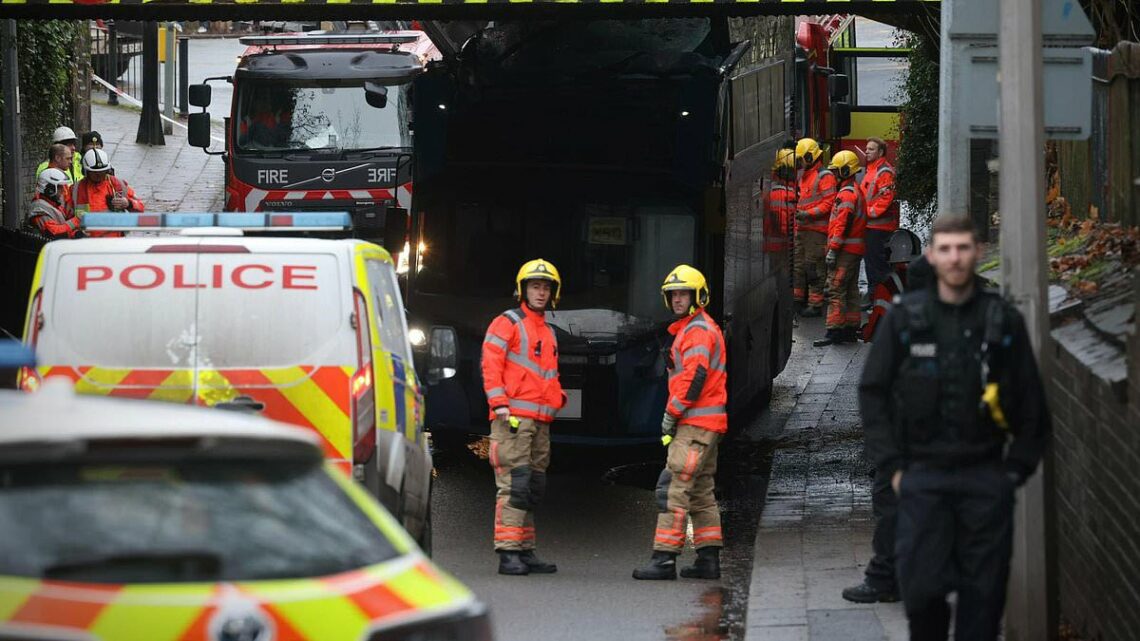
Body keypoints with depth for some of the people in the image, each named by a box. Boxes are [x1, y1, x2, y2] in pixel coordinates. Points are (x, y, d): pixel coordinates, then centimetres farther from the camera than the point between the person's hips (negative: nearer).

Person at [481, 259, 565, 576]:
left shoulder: (548, 333, 23)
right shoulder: (507, 323, -1)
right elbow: (491, 365, -10)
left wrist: (557, 397, 12)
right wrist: (500, 404, -19)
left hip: (540, 420, 8)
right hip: (513, 418, -8)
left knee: (534, 488, 11)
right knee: (515, 484, -14)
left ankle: (525, 551, 17)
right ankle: (508, 553, -16)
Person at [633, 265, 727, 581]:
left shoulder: (697, 331, -11)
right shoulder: (692, 329, 23)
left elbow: (695, 377, -21)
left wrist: (671, 413, -16)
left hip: (696, 424, -11)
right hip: (708, 424, 11)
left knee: (673, 487, -14)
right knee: (701, 491, 13)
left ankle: (664, 558, -18)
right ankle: (709, 559, 15)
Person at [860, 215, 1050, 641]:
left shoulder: (1003, 322, 4)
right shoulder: (905, 319, 2)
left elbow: (1032, 404, 9)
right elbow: (873, 393, 5)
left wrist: (1018, 466, 2)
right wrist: (892, 466, -1)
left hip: (987, 477, 1)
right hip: (923, 475, -1)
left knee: (984, 591, 2)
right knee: (921, 589, -6)